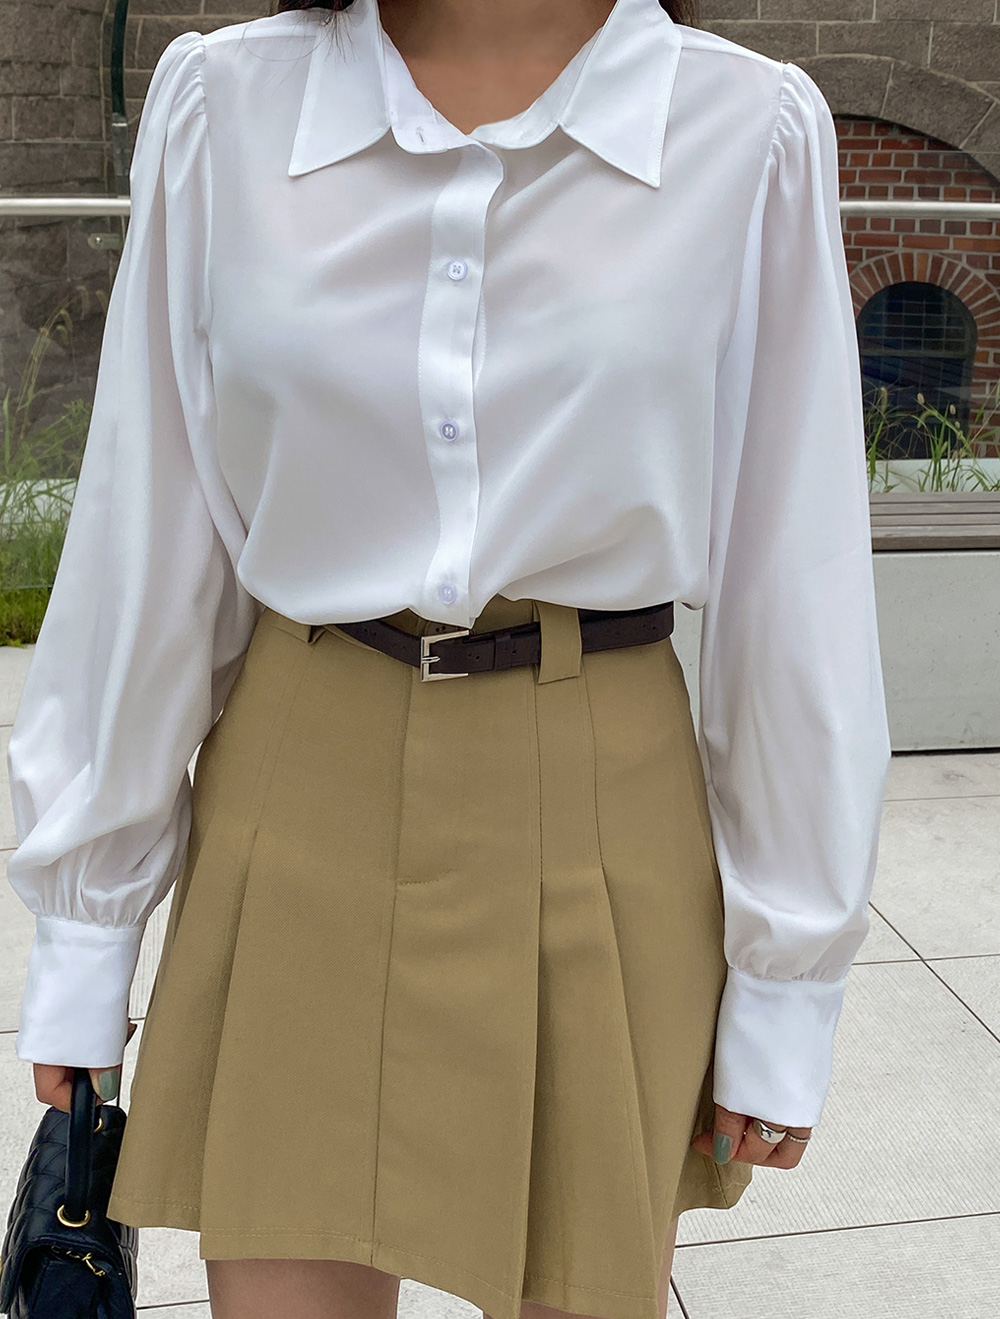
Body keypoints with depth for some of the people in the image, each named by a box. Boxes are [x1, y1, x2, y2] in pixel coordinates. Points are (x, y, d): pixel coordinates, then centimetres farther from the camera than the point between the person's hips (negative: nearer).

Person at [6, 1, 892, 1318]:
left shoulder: (752, 132, -4)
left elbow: (796, 586, -2)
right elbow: (144, 547, 2)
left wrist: (787, 990, 0)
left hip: (596, 820, 0)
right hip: (296, 810, 1)